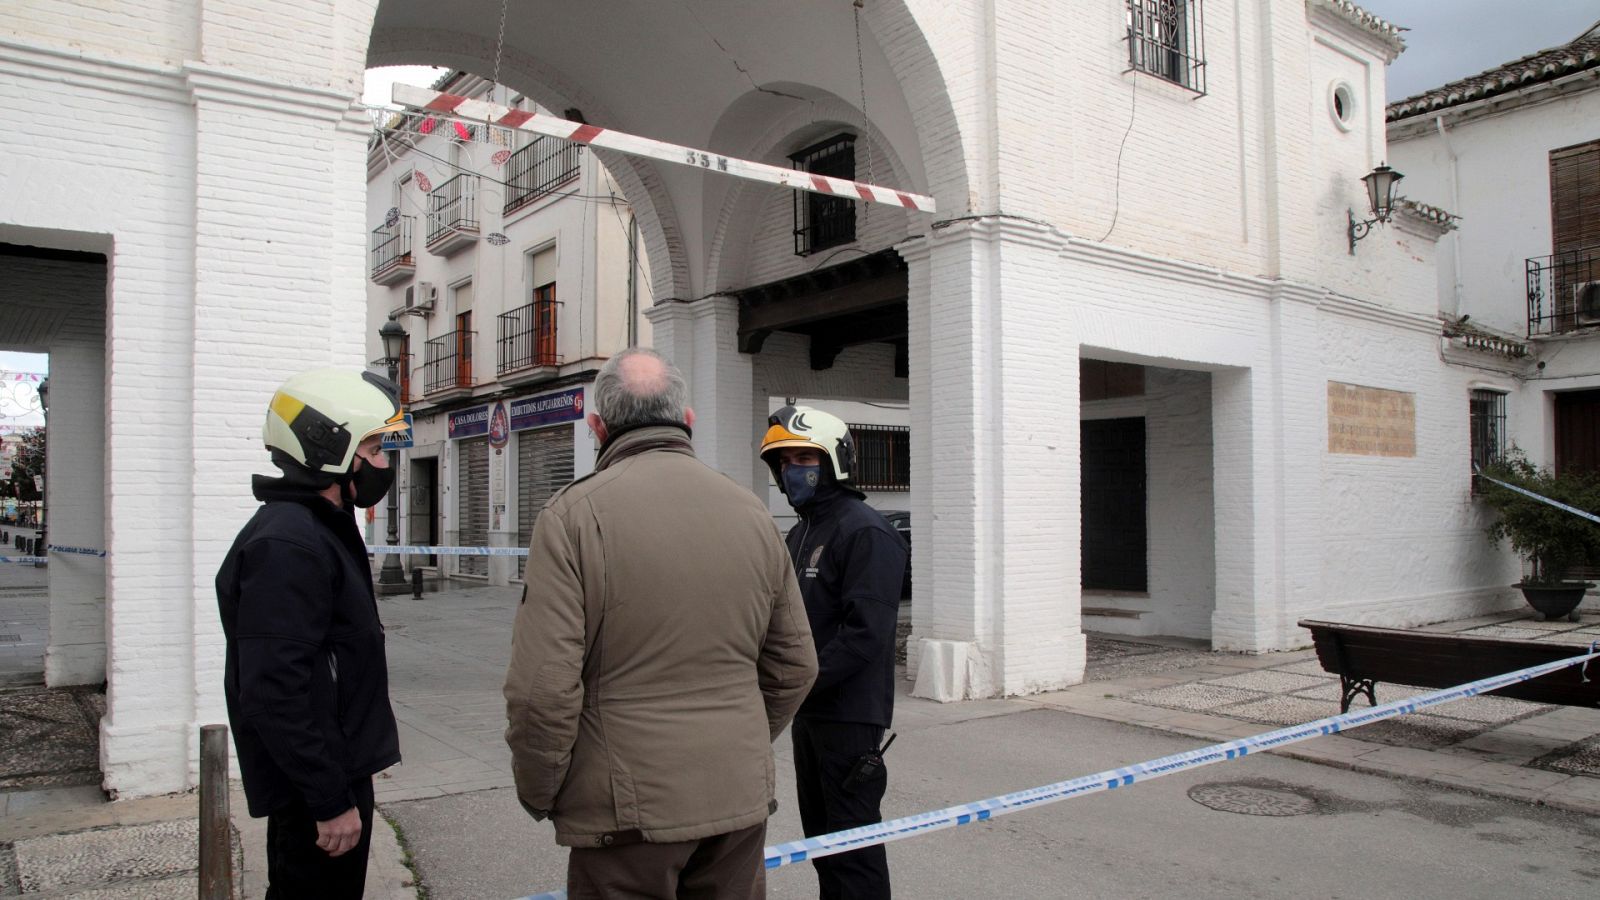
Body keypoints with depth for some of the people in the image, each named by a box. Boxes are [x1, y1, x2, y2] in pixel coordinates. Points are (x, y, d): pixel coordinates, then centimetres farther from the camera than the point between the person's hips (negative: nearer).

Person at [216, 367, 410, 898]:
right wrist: (333, 800, -23)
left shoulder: (325, 529, 13)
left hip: (338, 773, 10)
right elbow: (274, 694, -26)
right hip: (315, 794, -10)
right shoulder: (288, 545, -21)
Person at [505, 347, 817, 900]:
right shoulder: (751, 512, 2)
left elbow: (543, 688, -17)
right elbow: (795, 666, 8)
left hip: (628, 810, -4)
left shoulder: (574, 514, -12)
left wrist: (538, 795, 0)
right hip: (741, 800, 4)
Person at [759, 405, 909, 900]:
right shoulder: (800, 533, 15)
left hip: (849, 715, -9)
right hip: (809, 711, 9)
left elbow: (865, 633, -22)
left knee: (853, 838, -1)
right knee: (820, 831, 19)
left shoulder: (864, 531, -15)